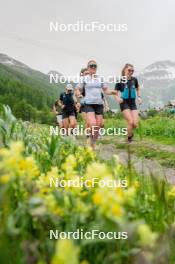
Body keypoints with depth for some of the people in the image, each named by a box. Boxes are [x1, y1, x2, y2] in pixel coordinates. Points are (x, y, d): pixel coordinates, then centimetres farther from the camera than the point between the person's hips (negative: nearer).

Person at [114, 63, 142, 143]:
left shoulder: (134, 80, 1)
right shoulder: (120, 81, -8)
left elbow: (138, 89, 19)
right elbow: (115, 93, -5)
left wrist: (139, 97, 4)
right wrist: (118, 98, -26)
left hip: (133, 103, 4)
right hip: (124, 103, -3)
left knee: (135, 124, -6)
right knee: (131, 122, -16)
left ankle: (129, 132, 29)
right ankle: (129, 138, 7)